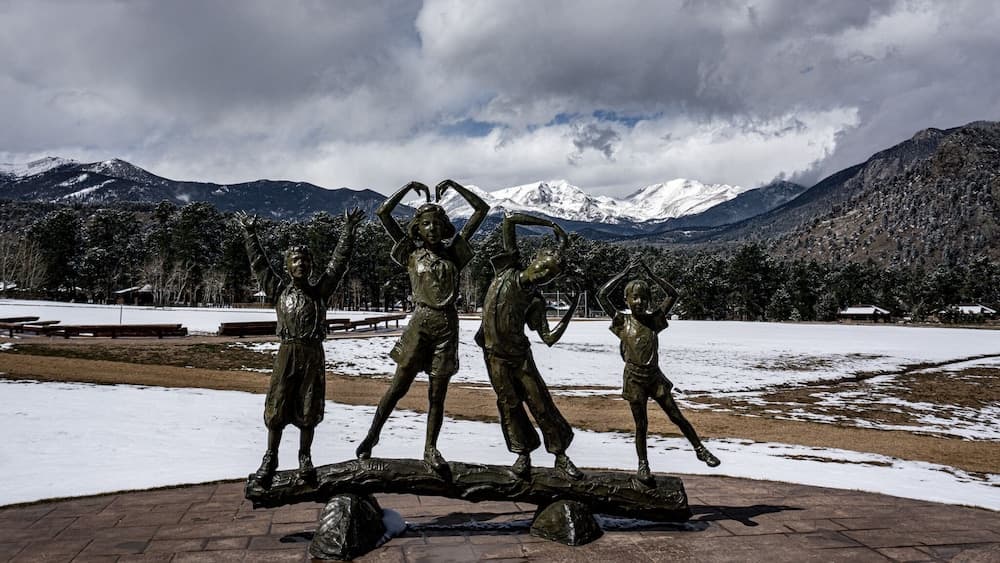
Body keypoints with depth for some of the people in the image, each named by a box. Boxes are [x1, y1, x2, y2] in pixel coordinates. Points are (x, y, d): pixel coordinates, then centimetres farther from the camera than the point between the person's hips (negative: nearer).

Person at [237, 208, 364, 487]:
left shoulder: (320, 290, 8)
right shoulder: (279, 289, 8)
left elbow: (338, 262, 5)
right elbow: (259, 263, 7)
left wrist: (348, 231, 2)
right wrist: (250, 233, 5)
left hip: (313, 353, 0)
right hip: (287, 351, 0)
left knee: (308, 409, 6)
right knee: (277, 407, 1)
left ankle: (305, 458, 19)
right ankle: (270, 457, 14)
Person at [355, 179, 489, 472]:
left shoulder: (453, 251, 9)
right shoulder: (411, 252, 5)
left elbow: (481, 209, 9)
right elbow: (383, 213, 0)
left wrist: (453, 185, 7)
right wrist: (409, 186, 3)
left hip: (448, 324, 2)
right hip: (421, 322, -1)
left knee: (437, 393, 6)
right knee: (398, 386, 1)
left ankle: (430, 449, 16)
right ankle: (372, 435, 18)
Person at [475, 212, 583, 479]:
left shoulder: (535, 300, -5)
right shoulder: (507, 271, -6)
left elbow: (549, 338, -9)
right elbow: (510, 220, -5)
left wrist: (571, 311, -16)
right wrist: (549, 224, -4)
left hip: (520, 356, 0)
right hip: (495, 355, 0)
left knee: (542, 404, 1)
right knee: (509, 405, 4)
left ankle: (560, 455, 12)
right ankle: (523, 455, 17)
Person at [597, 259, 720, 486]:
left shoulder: (654, 320, 2)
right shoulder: (622, 321, -5)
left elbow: (672, 295, -3)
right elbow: (601, 295, -16)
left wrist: (651, 274, -6)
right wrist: (625, 273, -13)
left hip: (655, 377, 2)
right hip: (634, 379, -2)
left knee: (677, 417, 7)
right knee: (641, 425, 4)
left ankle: (700, 449, 22)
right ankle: (643, 465, 16)